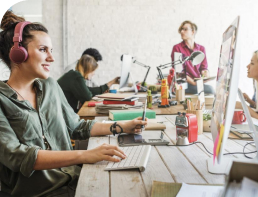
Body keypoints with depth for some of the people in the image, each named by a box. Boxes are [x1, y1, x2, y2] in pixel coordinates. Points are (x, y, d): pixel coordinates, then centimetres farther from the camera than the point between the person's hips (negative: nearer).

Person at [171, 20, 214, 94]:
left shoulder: (201, 48, 17)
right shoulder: (177, 48, 1)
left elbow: (204, 68, 14)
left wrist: (206, 77, -10)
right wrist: (194, 82, -19)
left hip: (199, 83, 5)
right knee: (209, 89, -29)